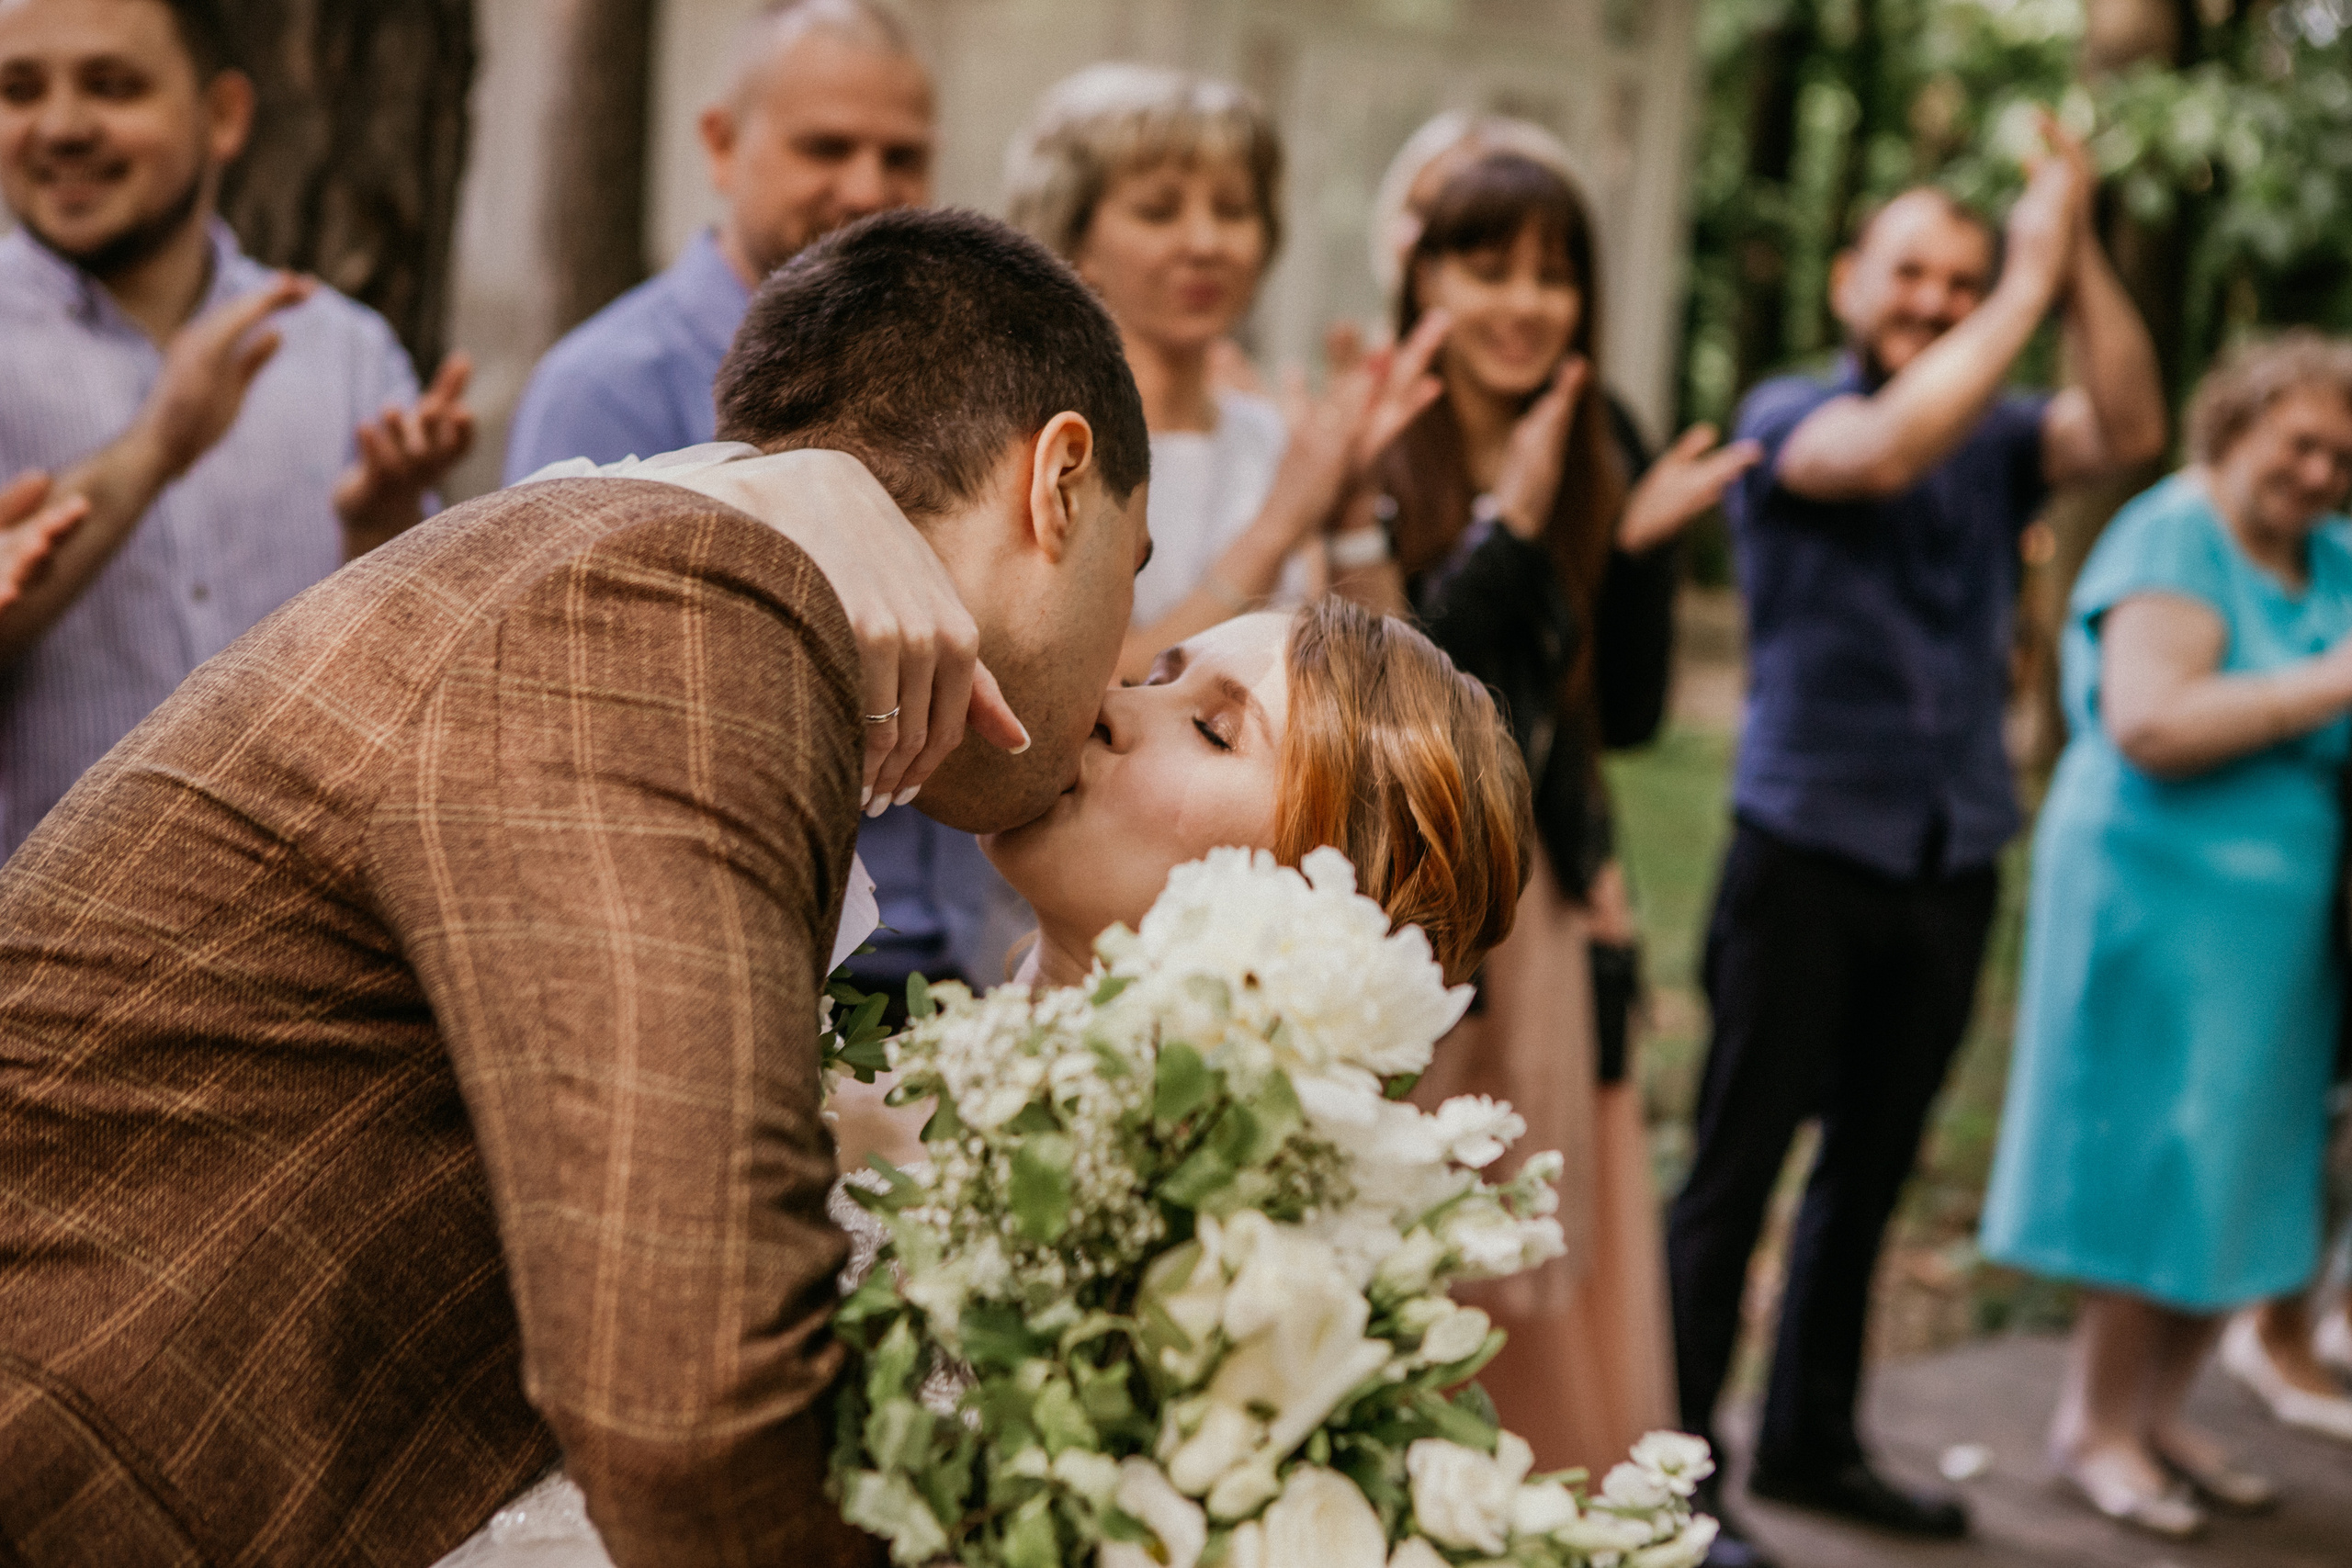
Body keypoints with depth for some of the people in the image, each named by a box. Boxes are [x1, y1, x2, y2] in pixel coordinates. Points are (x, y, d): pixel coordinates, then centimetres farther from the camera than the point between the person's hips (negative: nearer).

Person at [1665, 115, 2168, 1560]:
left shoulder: (1994, 436, 9)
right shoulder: (1789, 416, -4)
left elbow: (2130, 432, -8)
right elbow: (1889, 449, -24)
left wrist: (2075, 252, -13)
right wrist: (2031, 278, -18)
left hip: (1951, 866, 5)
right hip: (1809, 853, -5)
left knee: (1872, 1172, 14)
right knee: (1737, 1169, -2)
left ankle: (1812, 1443, 27)